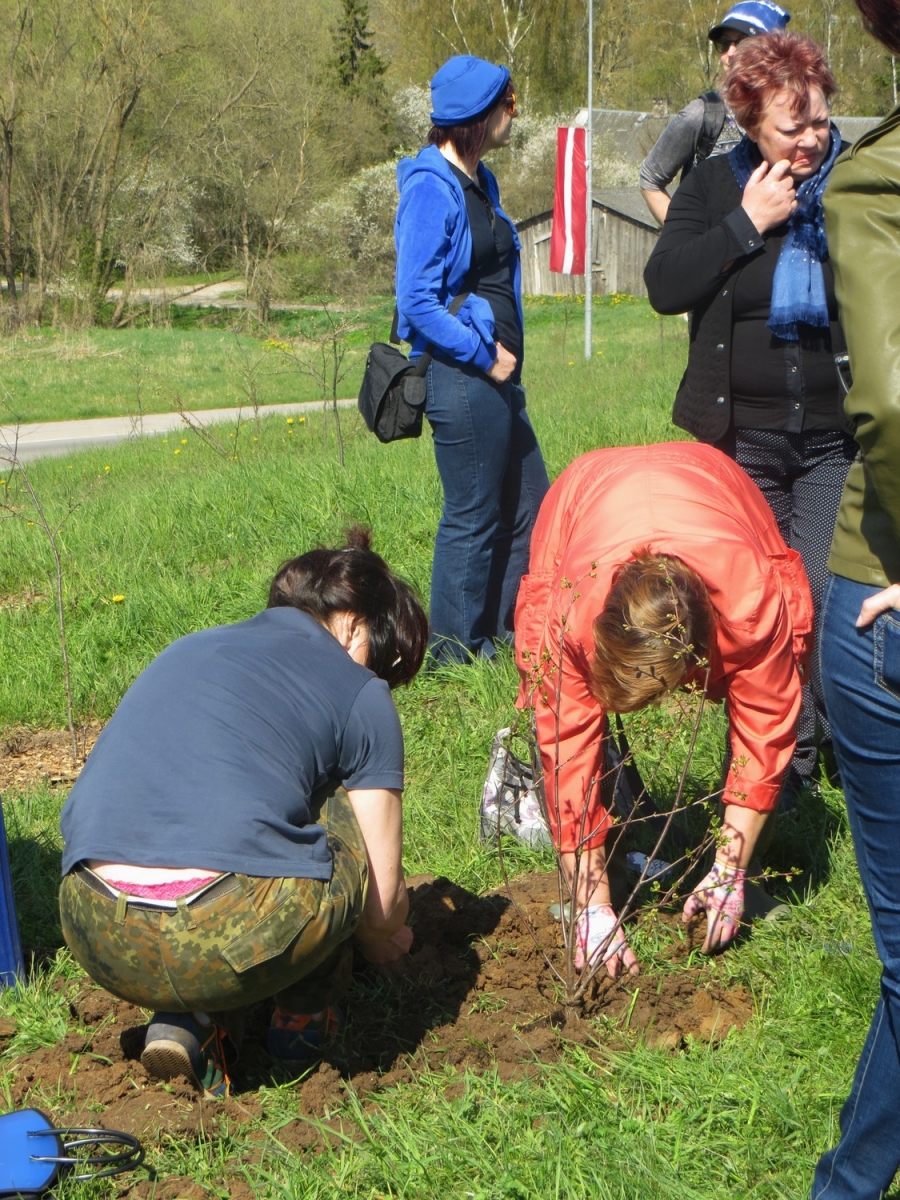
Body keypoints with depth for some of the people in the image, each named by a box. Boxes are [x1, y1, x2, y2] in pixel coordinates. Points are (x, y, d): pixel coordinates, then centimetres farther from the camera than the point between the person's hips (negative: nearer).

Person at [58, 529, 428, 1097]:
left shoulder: (187, 650, 26)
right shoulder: (359, 692, 12)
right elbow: (383, 903, 13)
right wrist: (380, 938, 39)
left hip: (100, 942, 5)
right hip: (235, 939, -5)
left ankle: (188, 1022, 16)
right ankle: (306, 1015, 26)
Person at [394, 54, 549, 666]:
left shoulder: (479, 180, 13)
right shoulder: (432, 188, -15)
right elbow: (416, 301, -20)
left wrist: (503, 356, 13)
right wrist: (484, 356, -15)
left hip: (493, 374, 10)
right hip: (459, 378, -10)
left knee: (530, 505, 15)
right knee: (473, 516, 0)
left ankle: (503, 633, 27)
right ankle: (455, 653, 13)